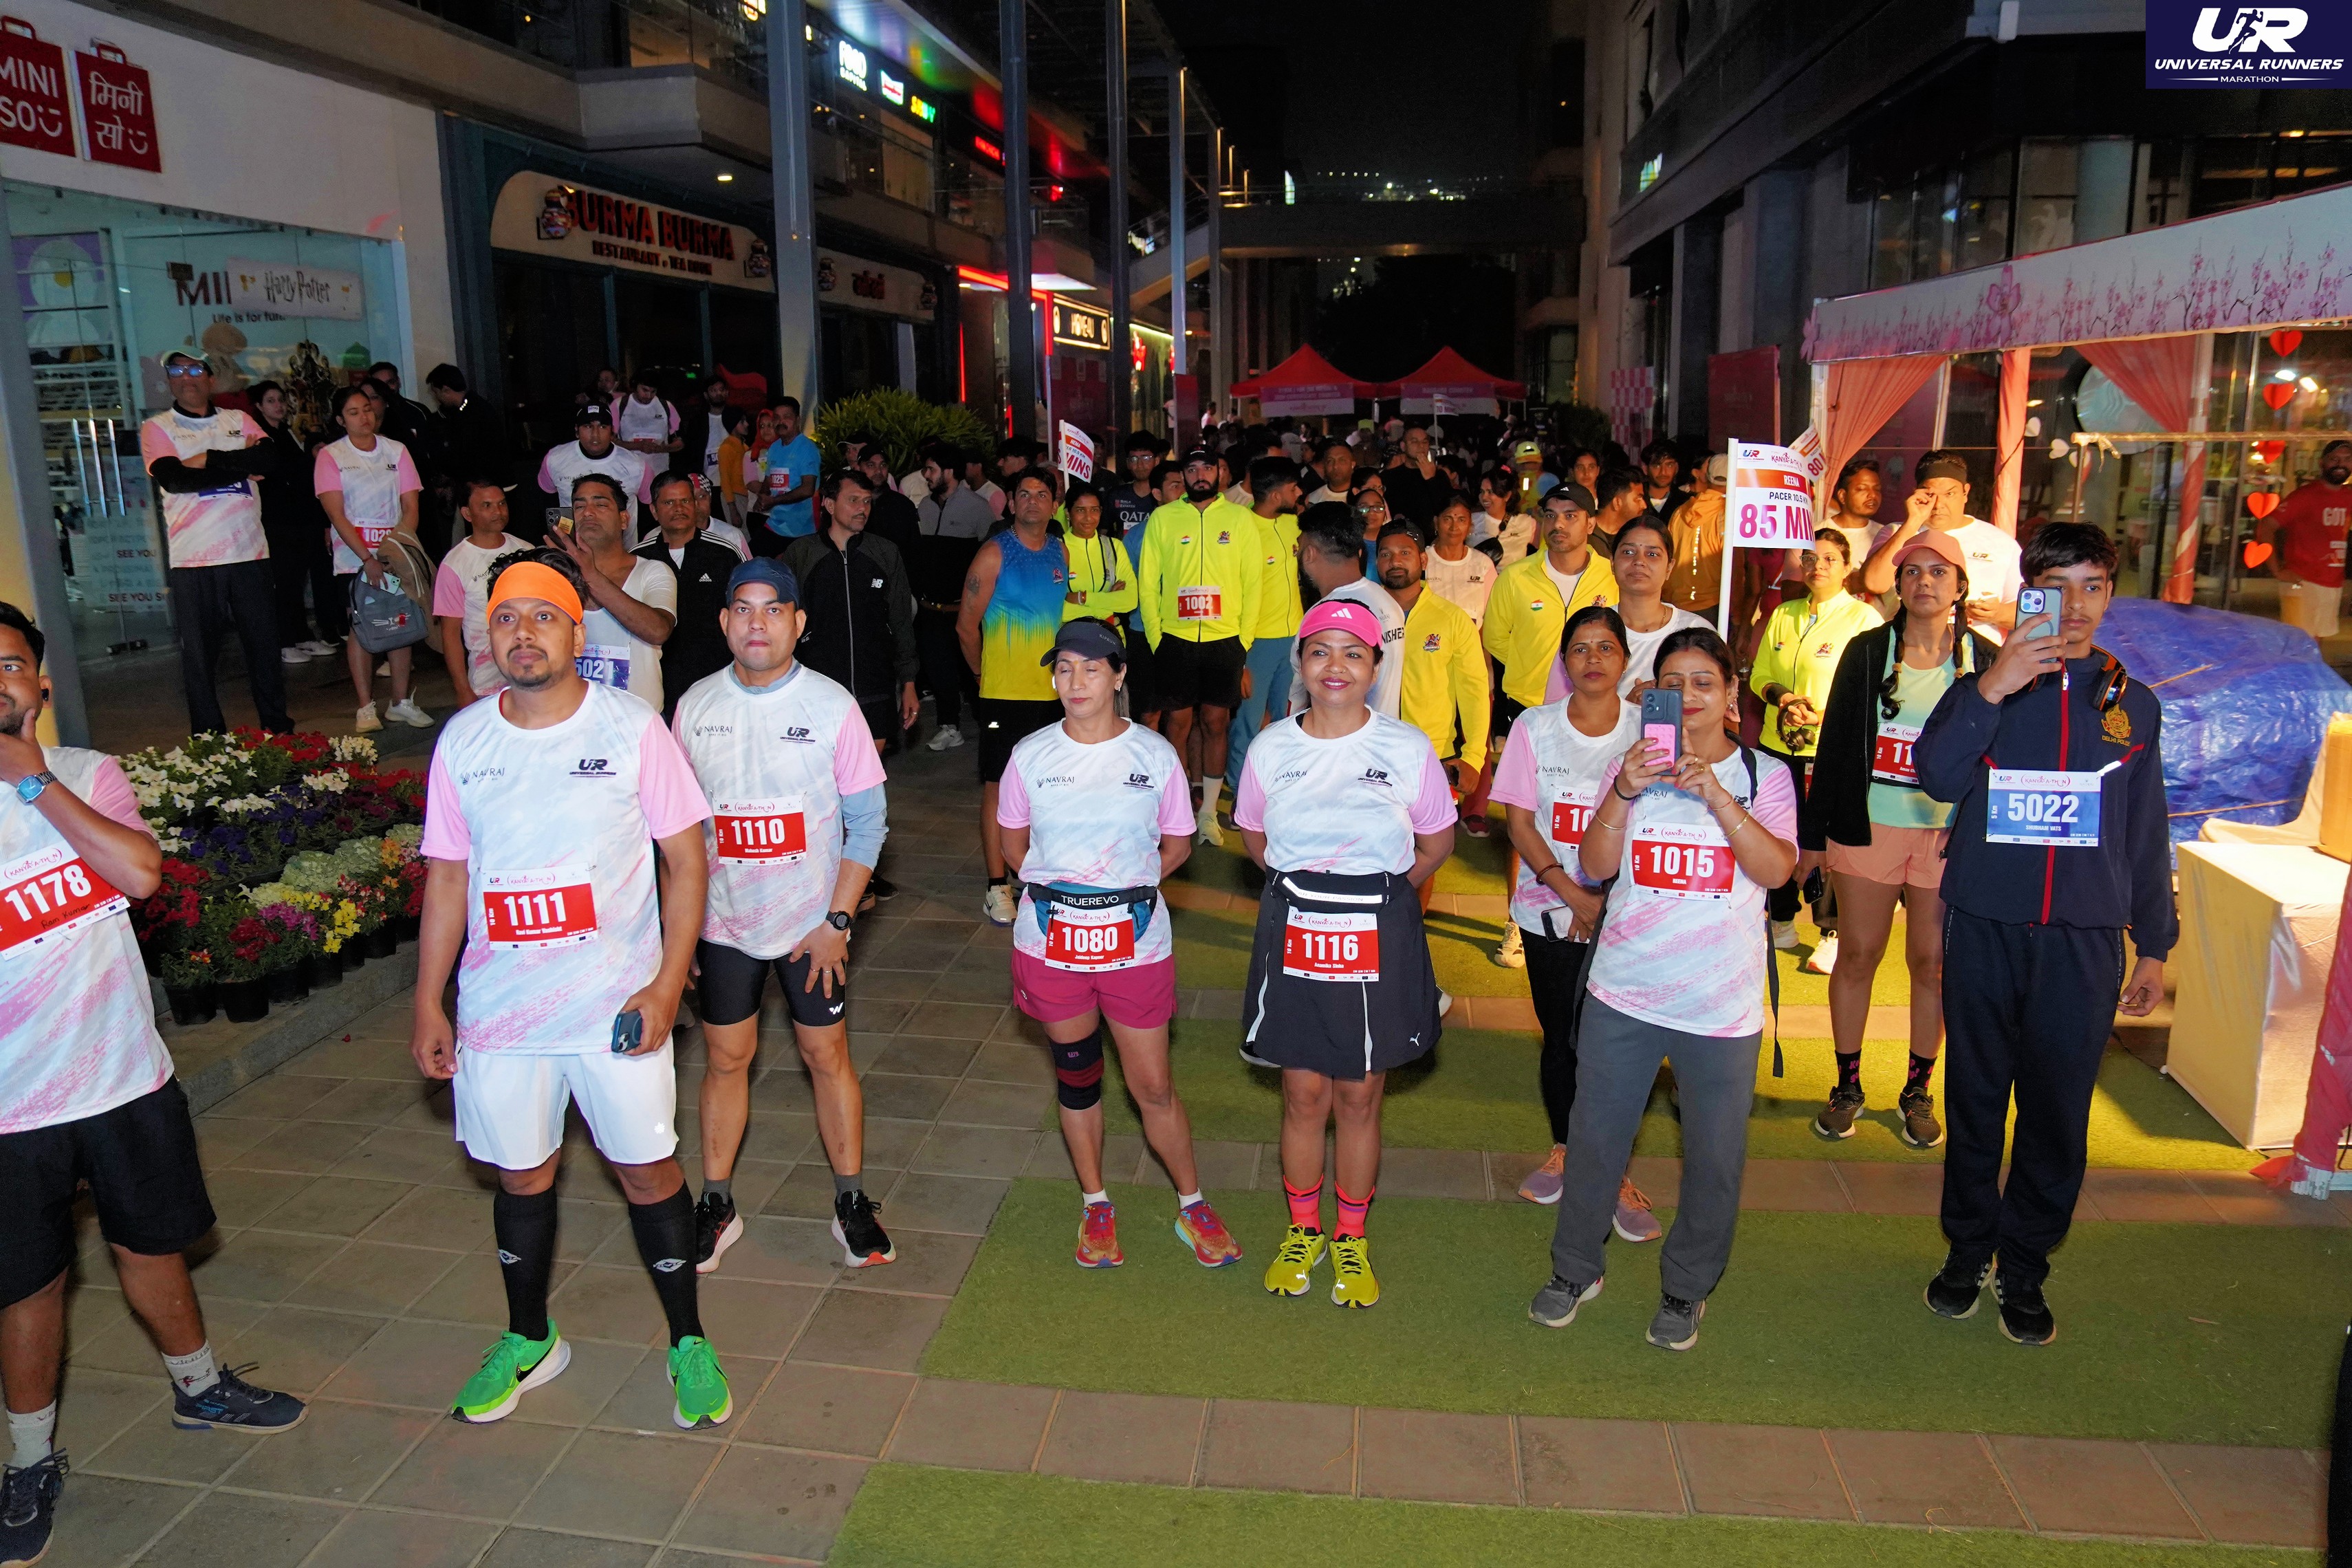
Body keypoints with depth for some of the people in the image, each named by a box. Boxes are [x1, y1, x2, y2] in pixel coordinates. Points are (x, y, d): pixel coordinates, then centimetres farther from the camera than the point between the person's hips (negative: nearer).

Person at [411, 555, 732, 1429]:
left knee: (647, 1169, 7)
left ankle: (688, 1343, 26)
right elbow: (447, 877, 8)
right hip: (499, 1010, 3)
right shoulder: (461, 742, 1)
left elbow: (685, 861, -6)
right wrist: (427, 1003, 7)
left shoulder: (633, 730, -8)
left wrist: (666, 985, -14)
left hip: (616, 1005, -3)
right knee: (521, 1176, 16)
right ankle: (528, 1341, 38)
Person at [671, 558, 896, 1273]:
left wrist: (837, 921, -11)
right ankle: (716, 1205, 27)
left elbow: (868, 822, -6)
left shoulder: (832, 706, -10)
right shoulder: (695, 706, -2)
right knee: (726, 1059, 11)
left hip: (812, 925, -2)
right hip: (722, 922, 2)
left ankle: (852, 1204, 23)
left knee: (828, 1057, 7)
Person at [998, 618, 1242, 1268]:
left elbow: (1176, 845, 6)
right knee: (1076, 1076, 15)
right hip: (1051, 940, 1)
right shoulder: (1031, 756, -2)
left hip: (1136, 940, -1)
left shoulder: (1155, 755, -5)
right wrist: (1059, 888, 2)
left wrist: (1121, 888, -1)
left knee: (1153, 1086, 5)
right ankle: (1095, 1206, 34)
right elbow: (1013, 841, 12)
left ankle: (1192, 1206, 27)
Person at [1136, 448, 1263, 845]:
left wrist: (1244, 639, -3)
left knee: (1215, 723, 4)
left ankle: (1208, 813, 14)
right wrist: (1155, 637, -1)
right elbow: (1147, 582, 5)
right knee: (1178, 723, 4)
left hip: (1225, 639, 0)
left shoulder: (1240, 518, 5)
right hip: (1175, 639, 0)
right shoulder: (1162, 518, 5)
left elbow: (1253, 582, 4)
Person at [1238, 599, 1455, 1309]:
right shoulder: (1271, 749, -2)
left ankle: (1351, 1239, 30)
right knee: (1303, 1093, 10)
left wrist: (1382, 894, 3)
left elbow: (1438, 839, 6)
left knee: (1359, 1098, 10)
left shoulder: (1407, 747, -7)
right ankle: (1302, 1230, 32)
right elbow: (1254, 837, 13)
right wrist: (1303, 885, 5)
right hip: (1292, 932, 1)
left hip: (1378, 939, -1)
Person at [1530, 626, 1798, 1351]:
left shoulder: (1763, 774, 1)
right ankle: (1576, 1269, 31)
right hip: (1623, 992, 1)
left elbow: (1776, 868, -14)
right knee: (1595, 1134, 10)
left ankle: (1687, 1289, 31)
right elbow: (1596, 866, -7)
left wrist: (1716, 794, -25)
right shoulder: (1630, 766, 3)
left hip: (1722, 1004, -1)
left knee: (1714, 1154, 9)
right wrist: (1623, 793, -22)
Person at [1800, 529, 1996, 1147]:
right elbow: (1833, 744, 3)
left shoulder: (1984, 660, 3)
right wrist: (1812, 832, 1)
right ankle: (1847, 1085, 19)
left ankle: (1918, 1091, 22)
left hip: (1948, 834, 0)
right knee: (1858, 954, 5)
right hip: (1867, 827, 0)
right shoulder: (1866, 651, 2)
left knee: (1934, 962, 6)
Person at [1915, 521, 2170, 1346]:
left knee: (2057, 1112, 5)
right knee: (1976, 1101, 9)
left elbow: (2146, 835, 13)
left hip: (2083, 942, 1)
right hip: (1985, 930, -1)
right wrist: (1992, 690, -27)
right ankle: (1968, 1252, 26)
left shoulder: (2133, 705, 8)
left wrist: (2154, 946, 13)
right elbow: (1938, 777, -17)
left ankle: (2025, 1269, 22)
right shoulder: (1981, 689, 2)